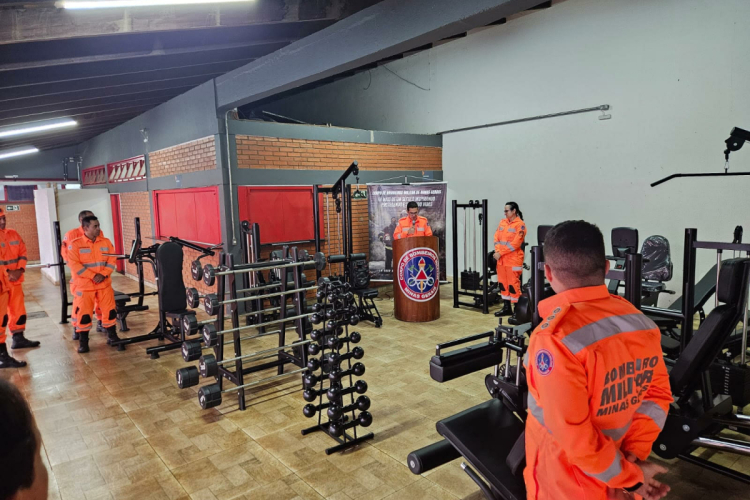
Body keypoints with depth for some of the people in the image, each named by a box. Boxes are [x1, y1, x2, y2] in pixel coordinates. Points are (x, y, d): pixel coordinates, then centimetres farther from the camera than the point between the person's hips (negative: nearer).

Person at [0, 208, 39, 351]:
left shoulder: (13, 234, 10)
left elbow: (22, 252, 10)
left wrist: (20, 270, -6)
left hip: (15, 280, 6)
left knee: (18, 311, 12)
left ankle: (18, 338, 22)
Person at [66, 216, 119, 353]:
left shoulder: (106, 242, 4)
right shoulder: (75, 244, -6)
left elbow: (112, 261, 1)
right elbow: (74, 264, -12)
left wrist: (103, 274, -14)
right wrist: (92, 276, -18)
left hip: (104, 284, 3)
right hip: (84, 285, -3)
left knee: (109, 310, 6)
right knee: (83, 313, 0)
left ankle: (112, 336, 21)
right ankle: (83, 342, 13)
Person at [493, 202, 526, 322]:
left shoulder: (520, 225, -9)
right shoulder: (502, 222, 13)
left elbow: (515, 243, -16)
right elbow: (497, 237, 10)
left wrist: (501, 253, -15)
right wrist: (497, 251, -7)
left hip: (513, 260, -7)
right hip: (501, 260, 7)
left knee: (514, 285, -8)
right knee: (503, 283, 13)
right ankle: (507, 308, 26)